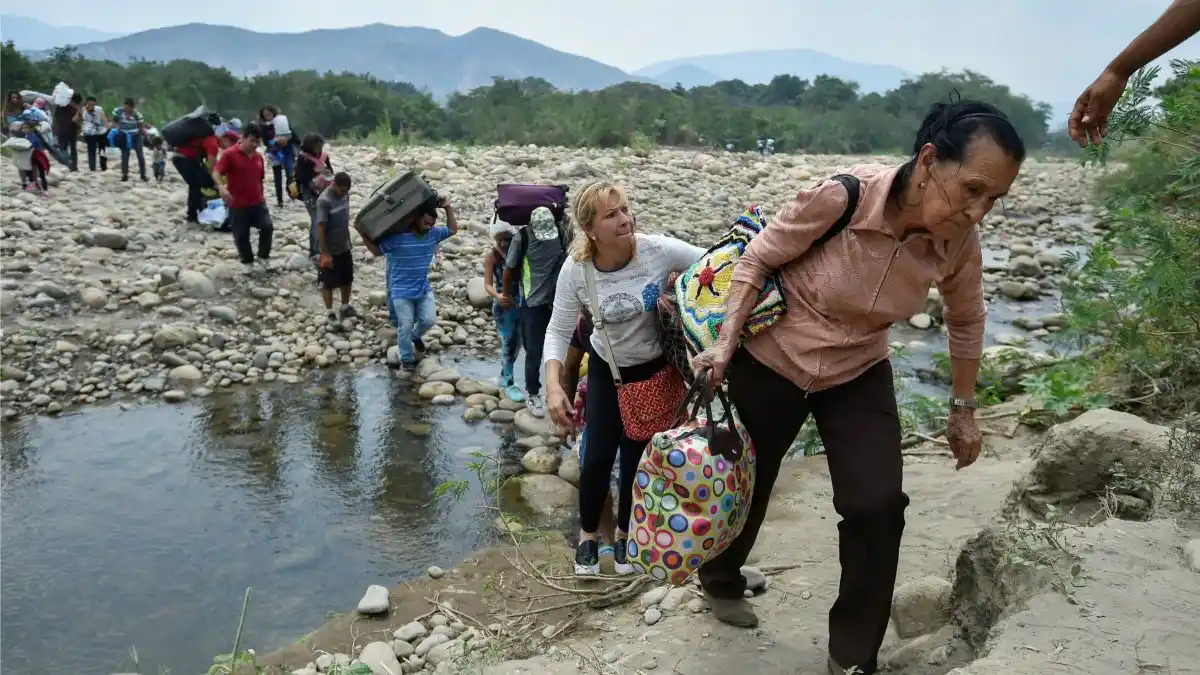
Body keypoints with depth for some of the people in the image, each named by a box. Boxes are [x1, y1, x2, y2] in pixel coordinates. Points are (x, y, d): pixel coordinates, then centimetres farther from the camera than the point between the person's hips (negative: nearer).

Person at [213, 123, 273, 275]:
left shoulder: (258, 157, 8)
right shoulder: (230, 154, -11)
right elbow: (216, 173, -21)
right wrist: (221, 187, -39)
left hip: (257, 202, 4)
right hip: (237, 204, -4)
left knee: (267, 227, -10)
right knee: (241, 235, 4)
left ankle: (263, 258, 6)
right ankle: (247, 262, 22)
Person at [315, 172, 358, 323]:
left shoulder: (344, 195, -1)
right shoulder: (324, 201, -24)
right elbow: (320, 228, -23)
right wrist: (325, 253, -22)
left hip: (345, 247, 7)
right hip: (330, 250, -7)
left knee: (347, 278, 18)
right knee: (328, 282, 6)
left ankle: (345, 307, 35)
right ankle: (330, 312, 18)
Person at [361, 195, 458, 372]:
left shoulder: (434, 233, -3)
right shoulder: (397, 236, -17)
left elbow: (453, 229, 10)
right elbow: (377, 250, -4)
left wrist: (448, 208, -2)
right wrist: (363, 235, -15)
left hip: (424, 289, 4)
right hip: (401, 292, -4)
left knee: (429, 320, 2)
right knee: (405, 327, 1)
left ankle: (416, 336, 37)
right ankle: (407, 359, 19)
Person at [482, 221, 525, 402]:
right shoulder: (491, 255, -7)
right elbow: (488, 284, -12)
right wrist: (497, 296, -31)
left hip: (522, 302, 3)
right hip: (503, 305, -3)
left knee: (517, 343, 12)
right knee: (508, 343, -4)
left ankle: (503, 377, 31)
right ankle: (509, 383, 9)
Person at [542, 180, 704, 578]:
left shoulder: (658, 250, -26)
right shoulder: (576, 270, -22)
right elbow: (558, 331, -15)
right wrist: (553, 386, -28)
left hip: (654, 369, 0)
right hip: (606, 369, 1)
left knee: (637, 456, 6)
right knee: (599, 456, -1)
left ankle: (624, 534, 34)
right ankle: (588, 536, 27)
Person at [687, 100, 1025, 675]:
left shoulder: (959, 245, -18)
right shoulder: (841, 197, -32)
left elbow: (966, 320, 3)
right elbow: (756, 259, -17)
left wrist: (963, 409, 8)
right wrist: (725, 344, -25)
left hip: (858, 374, 3)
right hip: (769, 362, -3)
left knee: (879, 505, -7)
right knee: (746, 486, 15)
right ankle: (721, 583, 48)